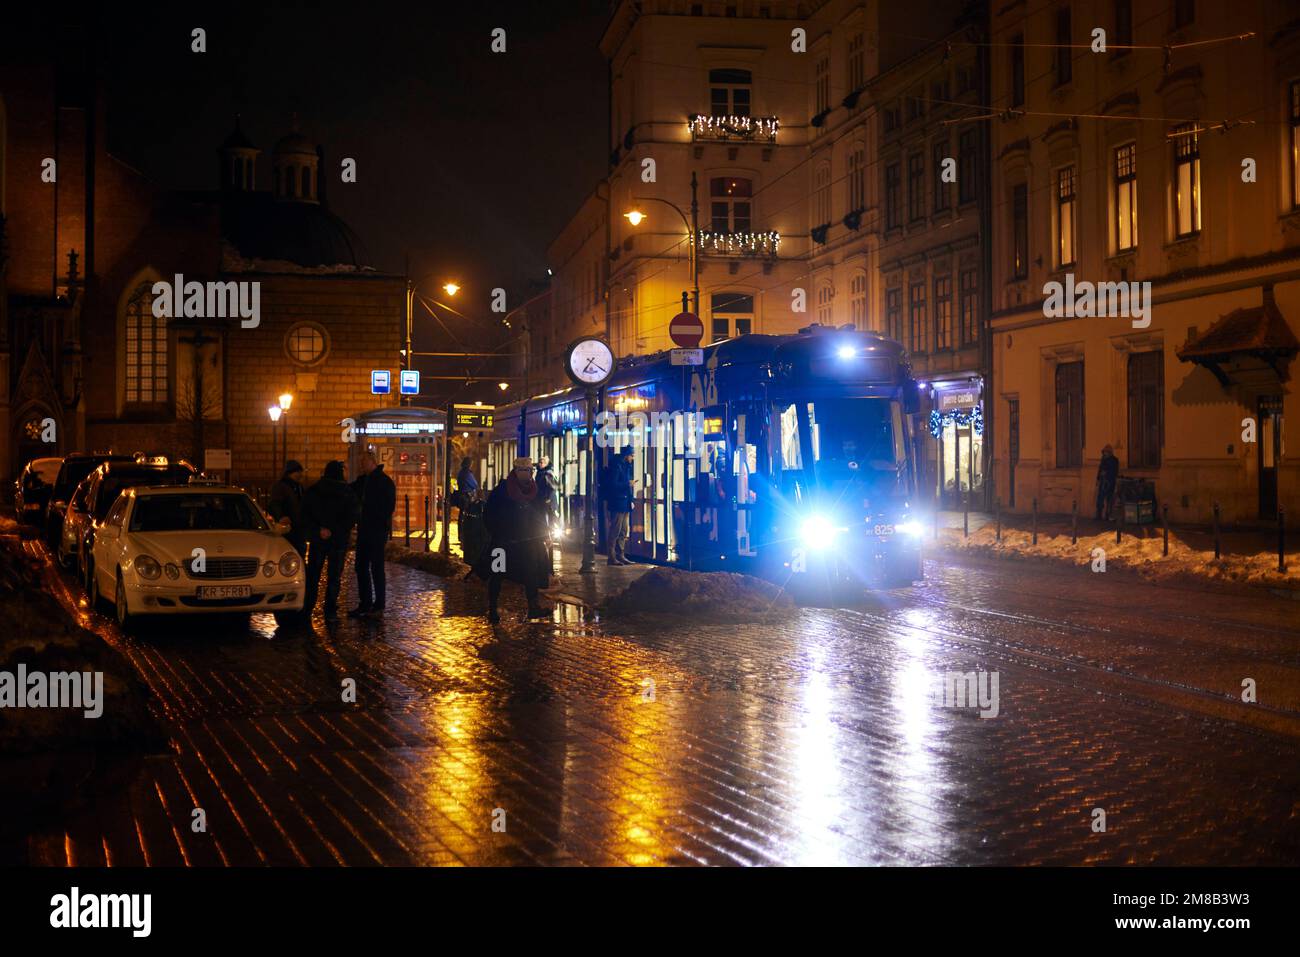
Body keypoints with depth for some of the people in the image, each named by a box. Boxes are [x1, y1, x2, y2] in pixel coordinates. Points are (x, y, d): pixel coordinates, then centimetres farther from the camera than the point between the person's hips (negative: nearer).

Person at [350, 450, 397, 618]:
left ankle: (378, 607, -1)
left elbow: (389, 507, -14)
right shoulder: (362, 480, 13)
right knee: (361, 567, 10)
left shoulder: (384, 481, -10)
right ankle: (364, 604, 18)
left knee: (376, 568, -5)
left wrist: (383, 526, -18)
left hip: (377, 531, -8)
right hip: (364, 531, 8)